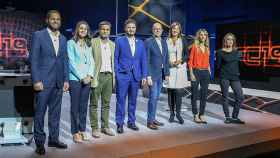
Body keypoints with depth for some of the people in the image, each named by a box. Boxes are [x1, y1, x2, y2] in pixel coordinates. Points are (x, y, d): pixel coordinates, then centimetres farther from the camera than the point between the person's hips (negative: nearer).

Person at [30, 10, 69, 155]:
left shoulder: (63, 38, 12)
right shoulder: (38, 35, -3)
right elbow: (33, 59, -8)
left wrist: (66, 80, 7)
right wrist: (36, 80, -14)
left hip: (58, 82, 5)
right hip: (43, 81, -5)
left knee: (55, 112, 11)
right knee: (40, 112, 4)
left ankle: (53, 139, 22)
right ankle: (39, 142, 15)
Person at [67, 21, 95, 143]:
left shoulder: (88, 45, 16)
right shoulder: (71, 43, 0)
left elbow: (91, 61, 11)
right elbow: (71, 62, -7)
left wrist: (89, 75, -5)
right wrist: (81, 77, -11)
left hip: (87, 79, 5)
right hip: (75, 78, -5)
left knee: (84, 106, 9)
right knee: (75, 106, 0)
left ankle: (82, 130, 18)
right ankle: (75, 132, 7)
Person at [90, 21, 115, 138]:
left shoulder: (112, 44, 13)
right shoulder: (93, 42, -4)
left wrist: (113, 77, 11)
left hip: (109, 76, 5)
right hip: (97, 76, -5)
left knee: (106, 104, 11)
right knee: (94, 104, 2)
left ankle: (105, 127, 20)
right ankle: (94, 128, 10)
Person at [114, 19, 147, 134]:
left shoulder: (140, 43, 11)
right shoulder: (119, 41, 2)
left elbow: (143, 60, 9)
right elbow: (115, 59, -1)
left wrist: (144, 76, 3)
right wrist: (116, 74, -7)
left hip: (136, 76, 3)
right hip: (122, 76, -3)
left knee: (133, 100, 11)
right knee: (121, 100, 0)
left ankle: (131, 122, 23)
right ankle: (120, 123, 9)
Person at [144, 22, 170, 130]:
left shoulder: (164, 42, 12)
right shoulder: (148, 42, -7)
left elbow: (166, 59, 14)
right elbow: (146, 60, -12)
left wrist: (167, 73, 9)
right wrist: (148, 76, -16)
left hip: (161, 74, 6)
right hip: (152, 74, -6)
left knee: (156, 98, 12)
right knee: (153, 98, -5)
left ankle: (153, 119, 22)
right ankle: (149, 121, 5)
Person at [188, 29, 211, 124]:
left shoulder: (207, 48, 13)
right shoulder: (194, 46, -1)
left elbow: (207, 62, 17)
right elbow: (190, 61, -5)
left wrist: (209, 72, 10)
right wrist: (191, 74, -12)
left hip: (205, 72, 5)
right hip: (196, 72, -5)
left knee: (204, 95, 6)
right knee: (195, 95, 1)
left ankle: (201, 115, 16)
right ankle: (195, 115, 11)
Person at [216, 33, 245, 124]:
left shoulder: (237, 52, 9)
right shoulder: (220, 52, -1)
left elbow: (240, 64, 14)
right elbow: (218, 66, 0)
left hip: (235, 77, 3)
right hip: (224, 77, -3)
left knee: (240, 97, -4)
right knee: (225, 97, 3)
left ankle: (234, 117, 9)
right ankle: (227, 117, 14)